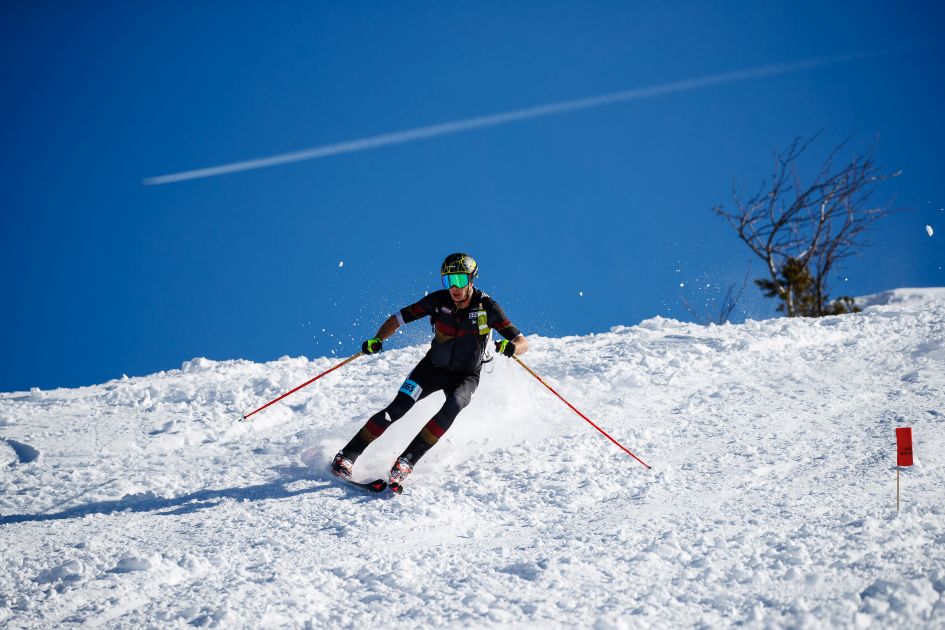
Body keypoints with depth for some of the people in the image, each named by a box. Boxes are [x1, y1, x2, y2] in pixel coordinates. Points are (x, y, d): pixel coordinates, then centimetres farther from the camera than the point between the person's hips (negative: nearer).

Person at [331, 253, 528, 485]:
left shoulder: (487, 307, -19)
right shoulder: (439, 300, -15)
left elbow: (522, 342, -21)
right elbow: (398, 318, -8)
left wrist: (511, 347, -45)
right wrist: (377, 339, -26)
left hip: (466, 376, -1)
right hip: (433, 367, 1)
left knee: (453, 406, -32)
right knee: (398, 407, -17)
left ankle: (408, 459, -29)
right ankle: (347, 456, -10)